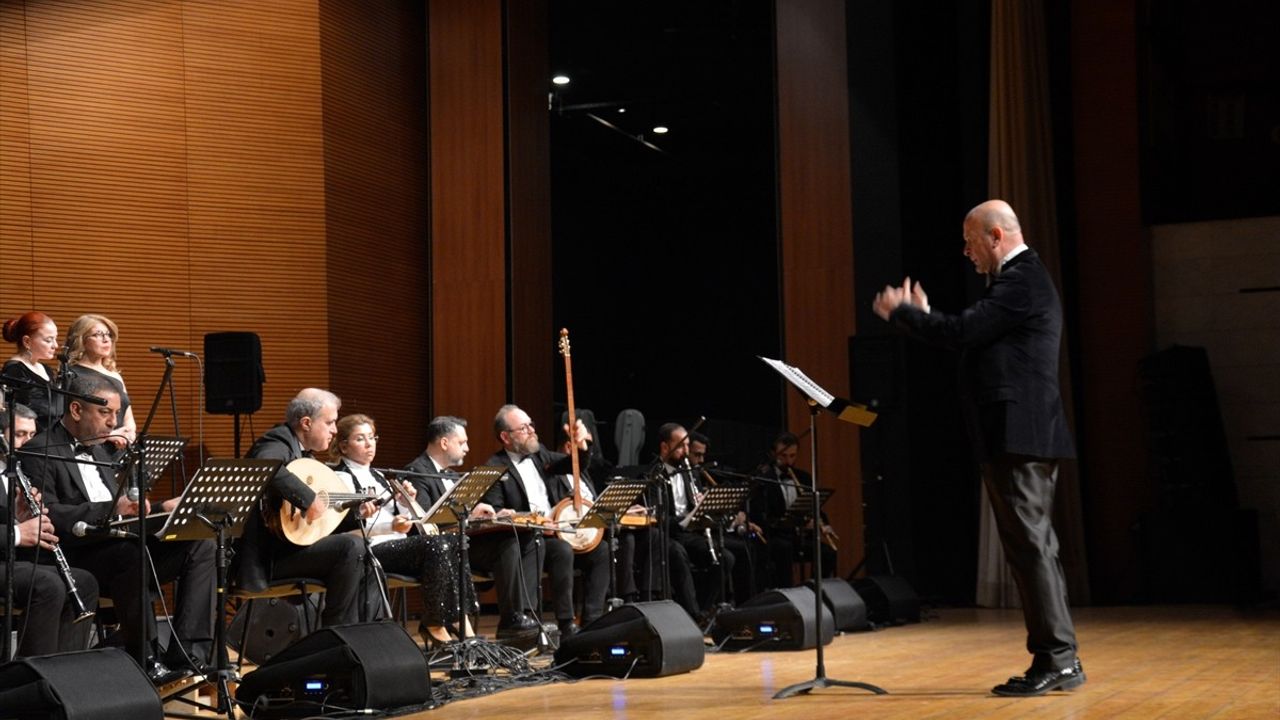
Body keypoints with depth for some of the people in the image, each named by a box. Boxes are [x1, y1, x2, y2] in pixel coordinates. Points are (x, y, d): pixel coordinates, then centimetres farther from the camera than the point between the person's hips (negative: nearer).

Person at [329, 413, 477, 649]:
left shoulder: (377, 477, 26)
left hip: (399, 545, 8)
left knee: (453, 540, -16)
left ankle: (461, 620, -22)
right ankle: (435, 628, -25)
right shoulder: (341, 478, -1)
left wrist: (407, 503, 5)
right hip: (371, 550, -8)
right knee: (435, 545, -29)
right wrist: (391, 526, -26)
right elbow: (345, 528, -15)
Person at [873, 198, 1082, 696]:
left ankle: (1054, 661, -4)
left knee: (1030, 547, -8)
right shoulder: (1024, 278, 21)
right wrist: (923, 316, 18)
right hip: (1027, 436, 11)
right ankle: (1059, 661, 17)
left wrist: (900, 312, -4)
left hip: (1016, 438, -11)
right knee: (1035, 547, 12)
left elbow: (961, 331, -19)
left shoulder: (1020, 281, -12)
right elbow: (976, 339, 22)